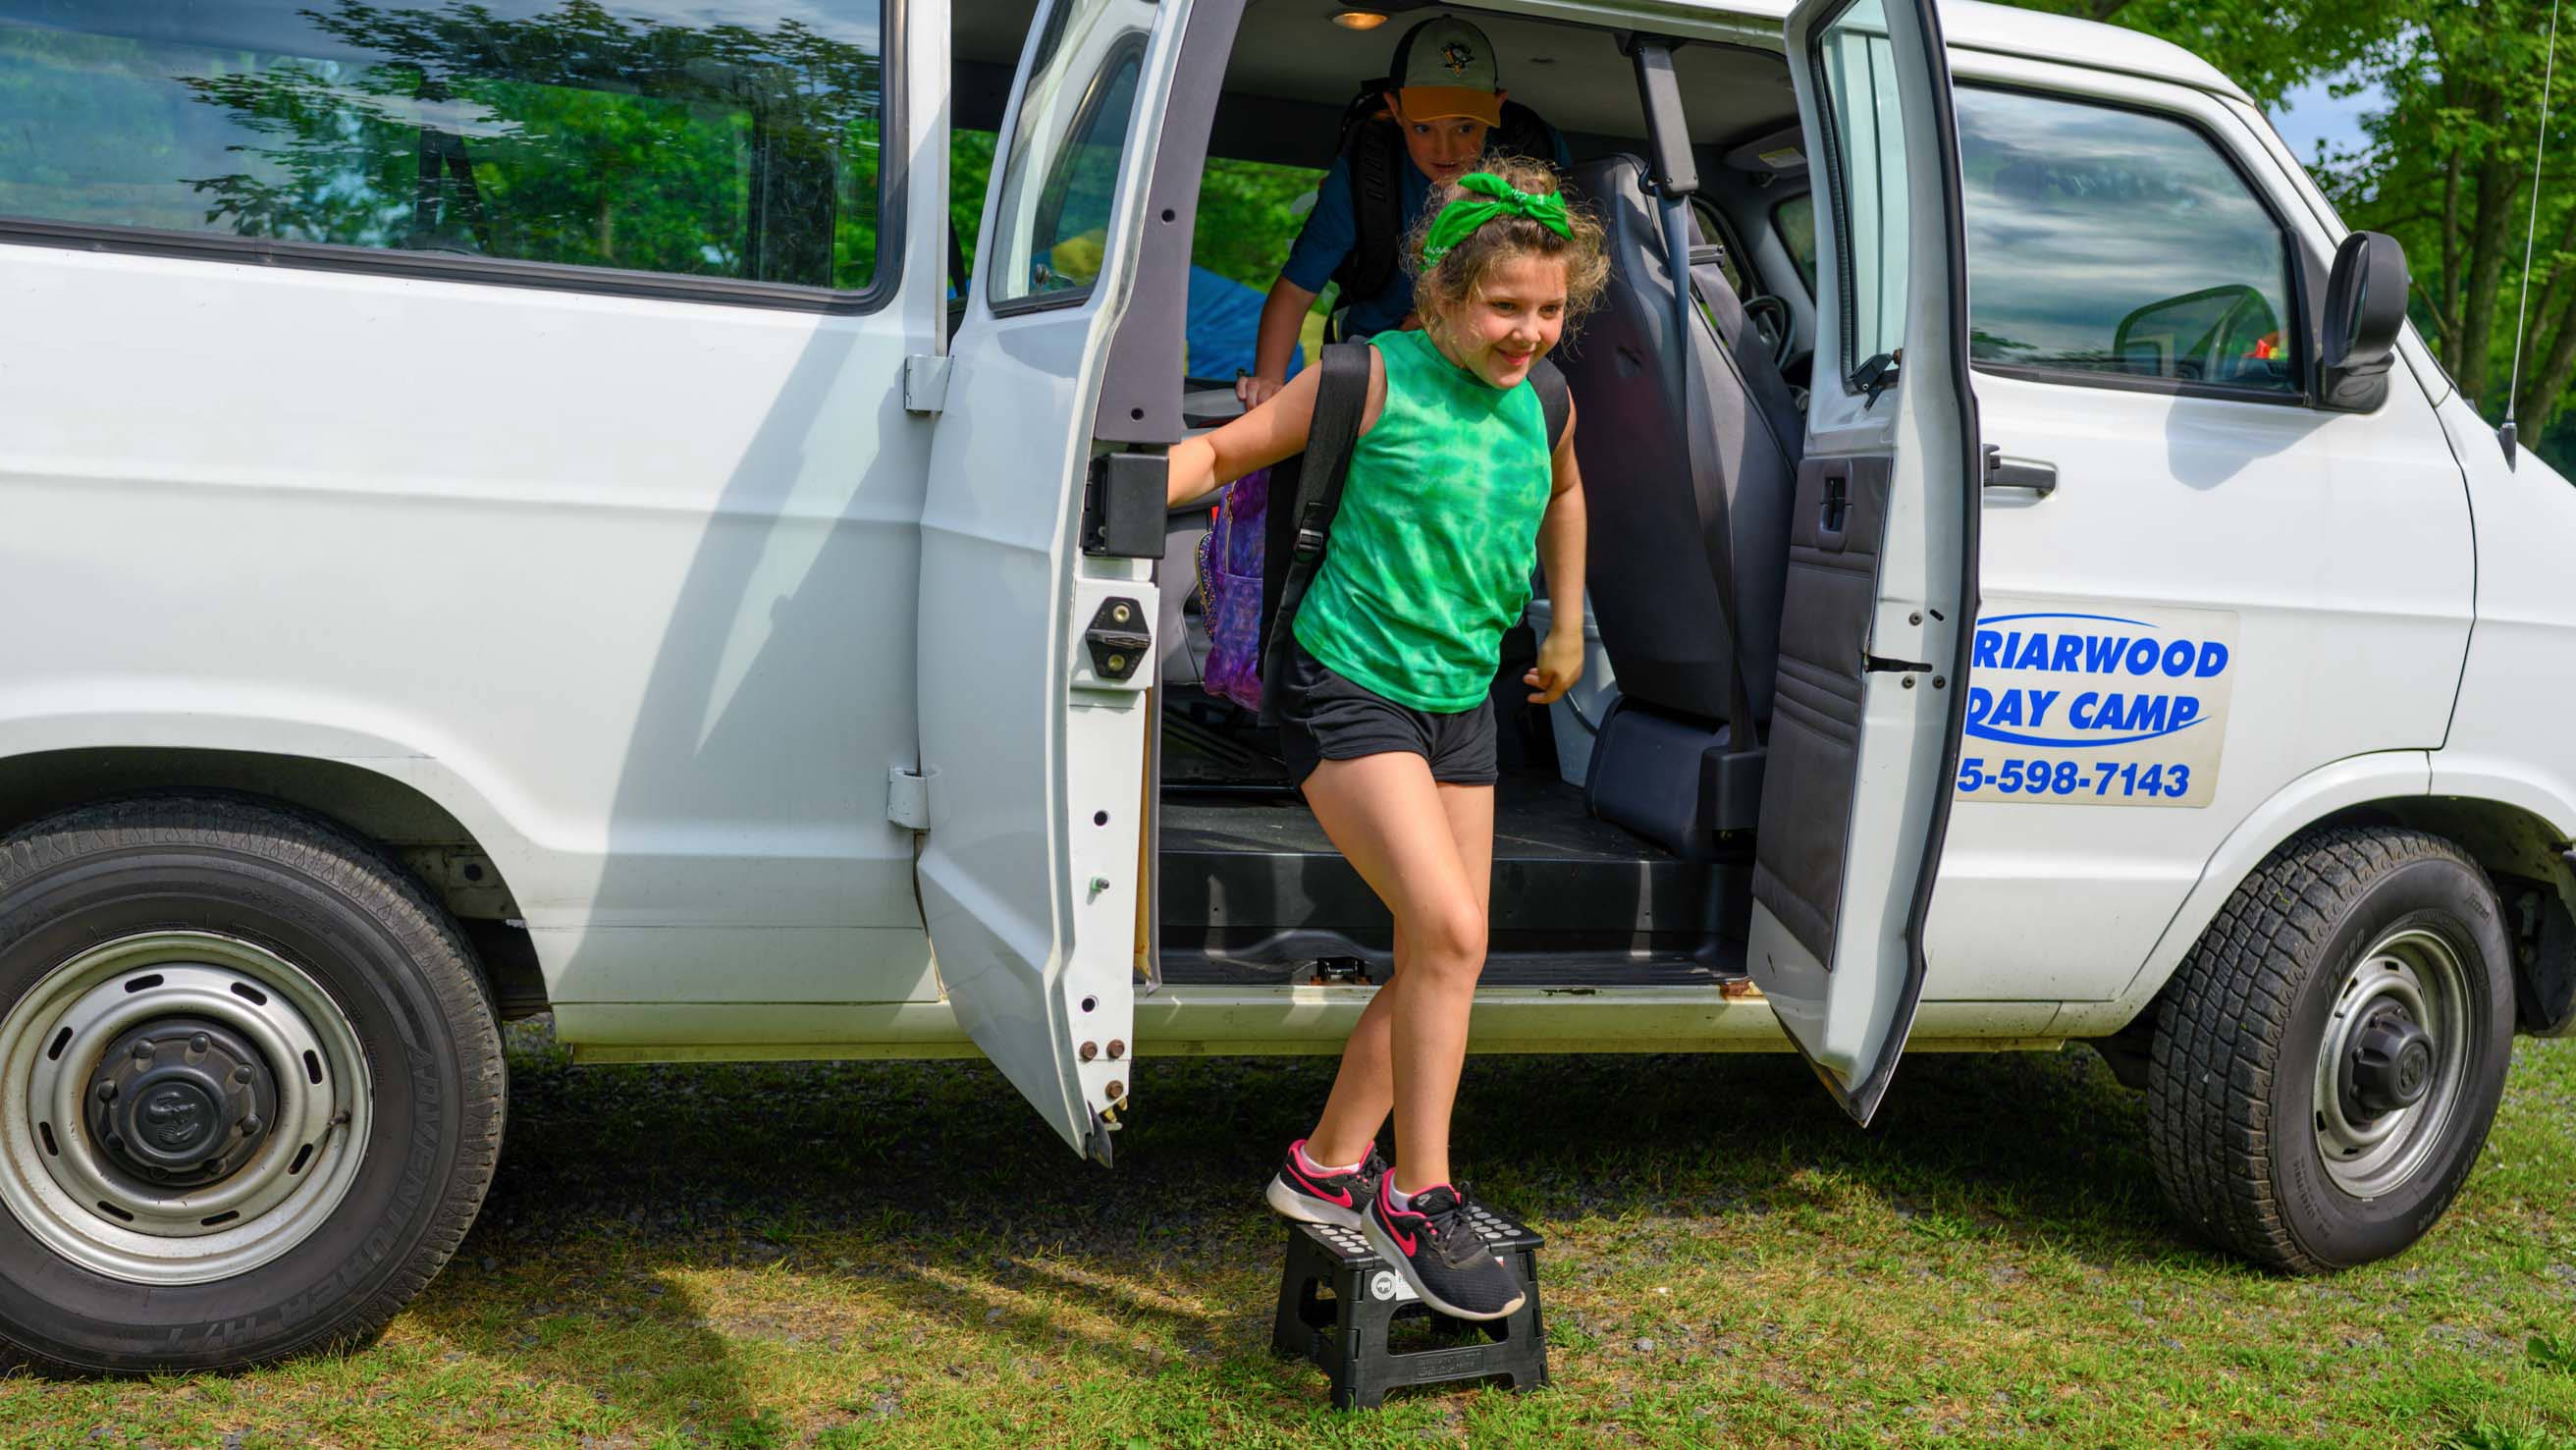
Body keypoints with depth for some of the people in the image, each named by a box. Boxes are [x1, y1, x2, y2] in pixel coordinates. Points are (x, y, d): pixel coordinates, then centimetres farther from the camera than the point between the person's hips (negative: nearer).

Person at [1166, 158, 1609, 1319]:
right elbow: (1225, 450, -6)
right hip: (1347, 687, -7)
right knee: (1448, 930, -20)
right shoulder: (1377, 377, -11)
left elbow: (1562, 495, 28)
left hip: (1462, 701, 7)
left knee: (1442, 961, 8)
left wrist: (1567, 631, 31)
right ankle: (1418, 1196, -5)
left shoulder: (1543, 402, 6)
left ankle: (1330, 1163, 26)